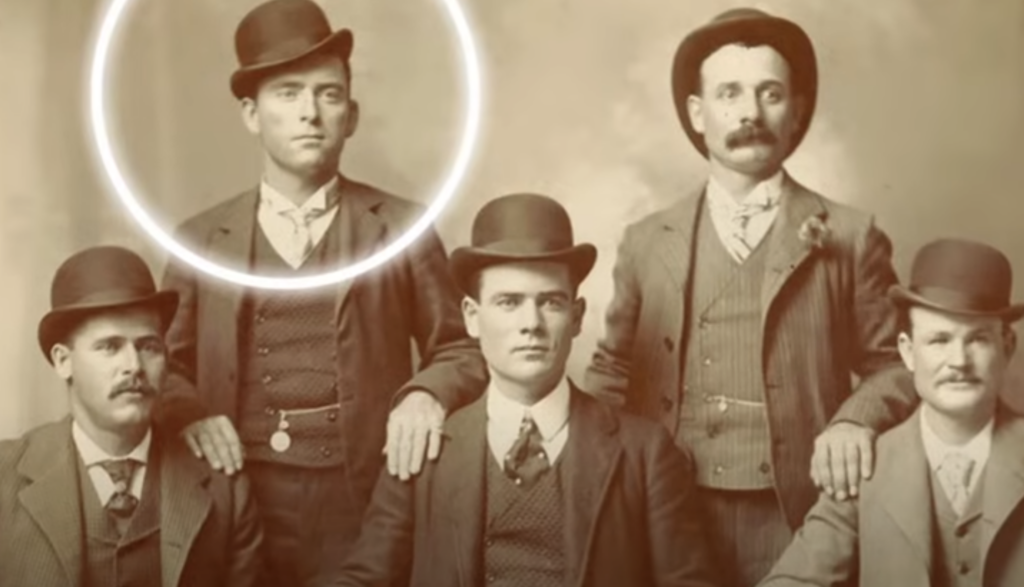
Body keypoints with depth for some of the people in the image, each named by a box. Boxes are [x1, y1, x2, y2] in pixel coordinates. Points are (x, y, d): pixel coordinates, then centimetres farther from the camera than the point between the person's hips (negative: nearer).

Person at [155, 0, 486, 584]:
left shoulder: (402, 228, 5)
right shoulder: (201, 239, 9)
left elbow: (463, 350, 8)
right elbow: (167, 365, 13)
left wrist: (427, 395, -12)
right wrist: (190, 411, -7)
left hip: (368, 502, -1)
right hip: (241, 503, 1)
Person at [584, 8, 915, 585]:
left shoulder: (850, 237, 3)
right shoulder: (647, 241, 8)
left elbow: (894, 365, 5)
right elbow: (614, 373, 13)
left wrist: (856, 421, -13)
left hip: (799, 521, -1)